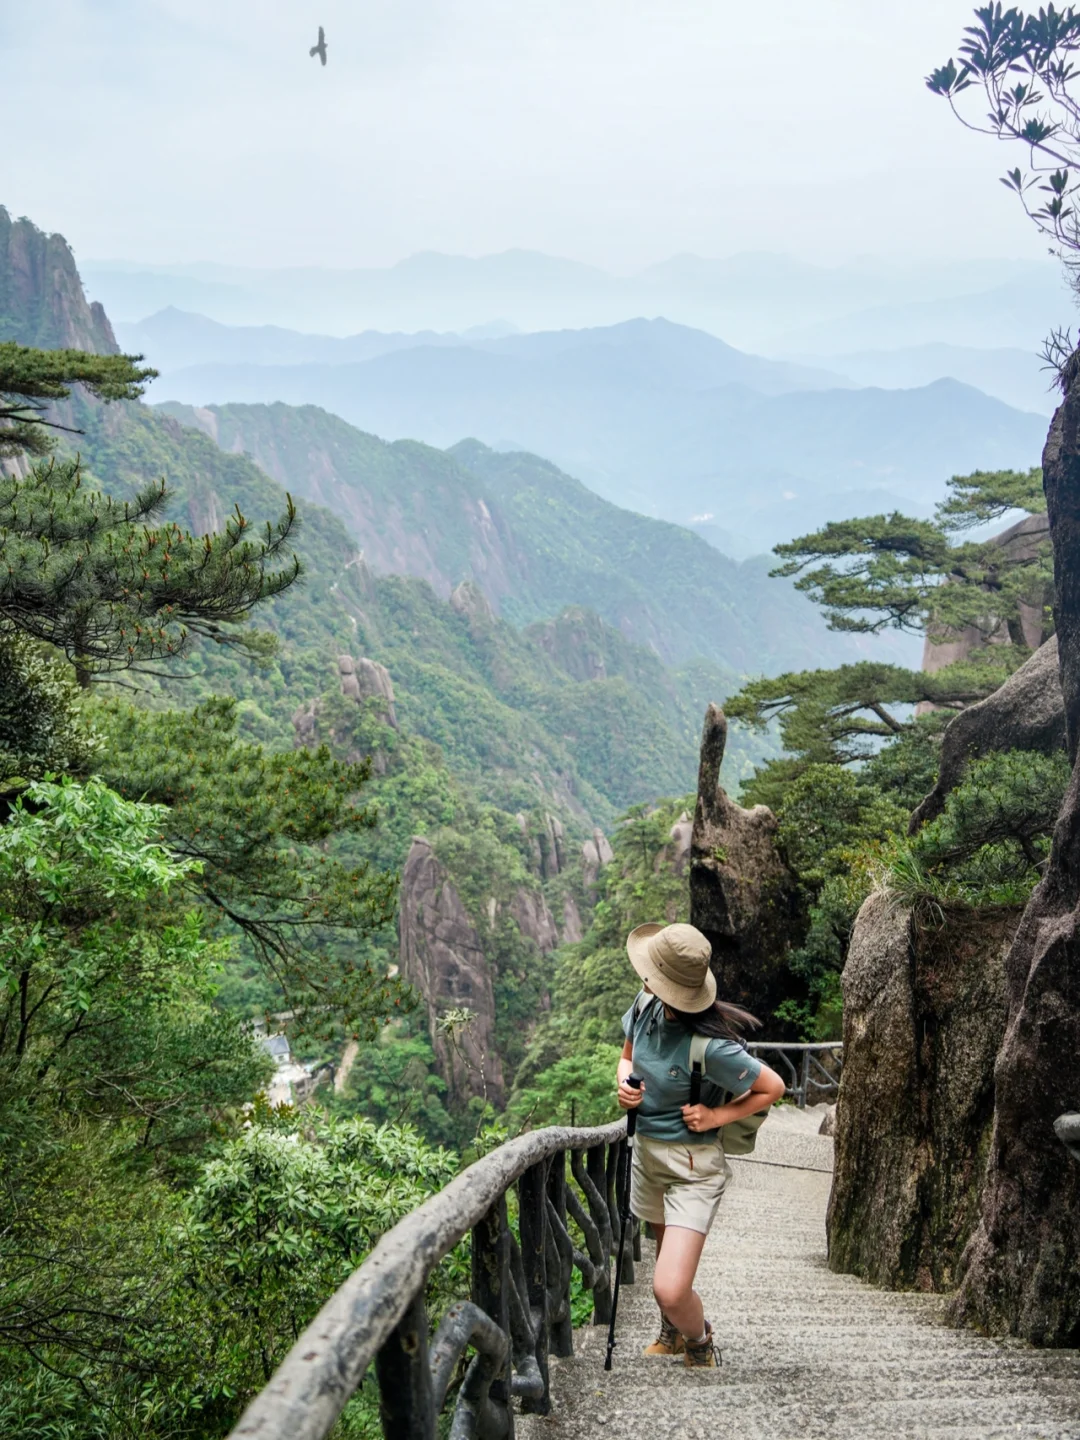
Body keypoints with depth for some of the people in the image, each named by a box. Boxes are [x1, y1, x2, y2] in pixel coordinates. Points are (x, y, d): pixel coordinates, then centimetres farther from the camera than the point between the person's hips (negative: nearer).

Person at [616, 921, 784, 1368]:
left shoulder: (711, 1046, -31)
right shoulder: (646, 1005, -10)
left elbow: (773, 1087, -16)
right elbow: (627, 1055, 11)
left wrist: (715, 1117, -20)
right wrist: (624, 1084, -10)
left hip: (693, 1167, -7)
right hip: (646, 1151, 7)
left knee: (670, 1290, -16)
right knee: (665, 1254, 30)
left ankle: (699, 1342, 19)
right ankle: (671, 1335, 58)